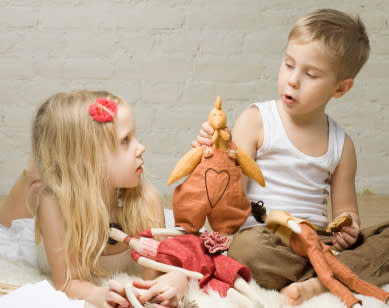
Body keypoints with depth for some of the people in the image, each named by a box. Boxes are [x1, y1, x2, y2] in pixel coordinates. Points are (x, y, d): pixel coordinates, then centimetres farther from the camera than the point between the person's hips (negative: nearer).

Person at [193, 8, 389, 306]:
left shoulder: (341, 144, 9)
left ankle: (316, 284, -29)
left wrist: (348, 226, -8)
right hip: (261, 234, -4)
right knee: (249, 248, -39)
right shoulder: (256, 121, -1)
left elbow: (345, 210, 16)